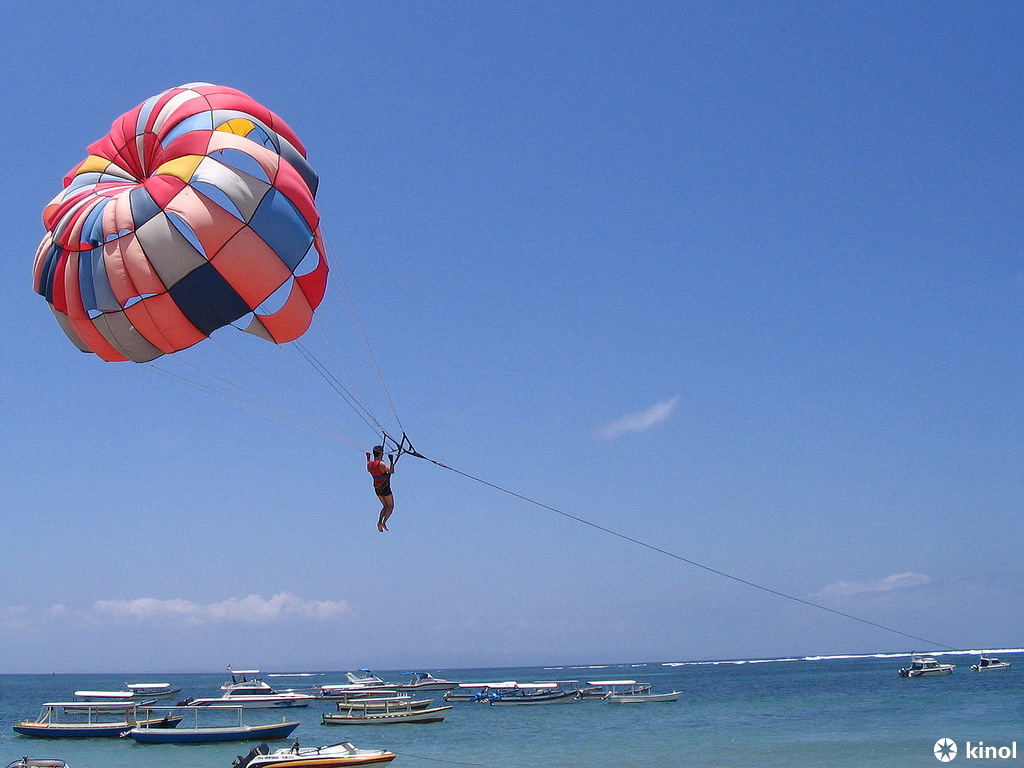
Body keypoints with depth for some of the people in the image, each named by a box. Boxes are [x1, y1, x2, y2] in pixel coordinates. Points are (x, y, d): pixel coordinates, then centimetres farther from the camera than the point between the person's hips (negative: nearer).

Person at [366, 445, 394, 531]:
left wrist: (368, 458, 31)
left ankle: (379, 522, 3)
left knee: (385, 506, 19)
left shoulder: (370, 463, -1)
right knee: (390, 506, 6)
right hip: (385, 488, -7)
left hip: (376, 488, 7)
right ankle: (384, 522, -8)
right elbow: (392, 471, -25)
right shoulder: (381, 464, -22)